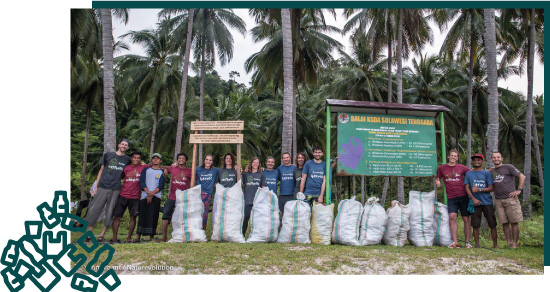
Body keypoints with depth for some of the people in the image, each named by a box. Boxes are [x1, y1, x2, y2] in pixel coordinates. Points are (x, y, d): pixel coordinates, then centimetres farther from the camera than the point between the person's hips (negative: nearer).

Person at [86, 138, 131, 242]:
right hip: (103, 187, -1)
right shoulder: (108, 155, 8)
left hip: (116, 189, 1)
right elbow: (101, 170, 10)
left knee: (110, 211, 1)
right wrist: (95, 187, 5)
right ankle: (89, 232, 11)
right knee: (94, 209, -1)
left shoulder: (127, 159, 11)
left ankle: (102, 234, 11)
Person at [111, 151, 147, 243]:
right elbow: (120, 177, 21)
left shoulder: (143, 168, 2)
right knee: (117, 216, 0)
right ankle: (114, 238, 7)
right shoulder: (126, 168, 7)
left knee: (133, 217, 0)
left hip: (135, 197, -1)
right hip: (123, 195, 1)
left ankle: (129, 237, 10)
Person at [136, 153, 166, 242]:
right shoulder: (146, 170, 16)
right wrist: (148, 192, -12)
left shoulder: (162, 172, 11)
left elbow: (161, 186, 1)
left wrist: (152, 194, -12)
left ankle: (152, 236, -1)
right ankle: (138, 236, 1)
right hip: (144, 196, 1)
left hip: (156, 197, -1)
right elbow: (142, 182, 4)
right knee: (142, 215, -2)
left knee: (153, 216, -5)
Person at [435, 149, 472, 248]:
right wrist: (438, 183, -5)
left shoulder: (462, 167, 7)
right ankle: (455, 242, -15)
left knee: (466, 218, 1)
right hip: (451, 198, 0)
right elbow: (437, 180, 16)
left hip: (463, 196, 0)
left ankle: (467, 242, 11)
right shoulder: (441, 168, 8)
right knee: (452, 216, -17)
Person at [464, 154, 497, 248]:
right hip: (475, 203, 0)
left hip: (487, 202, 0)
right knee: (475, 225, 0)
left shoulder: (486, 173, 8)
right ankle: (477, 244, 8)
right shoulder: (468, 174, 10)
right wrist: (473, 198, -9)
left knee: (492, 224, 0)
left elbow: (491, 188, 2)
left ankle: (495, 244, 10)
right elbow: (467, 188, 3)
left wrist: (479, 189, -12)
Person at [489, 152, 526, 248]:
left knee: (514, 222, -2)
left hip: (510, 199, -4)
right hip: (498, 200, 4)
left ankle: (515, 243, 4)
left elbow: (522, 176, 0)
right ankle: (509, 243, 10)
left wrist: (519, 190, -7)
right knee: (504, 223, 4)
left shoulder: (508, 167, 2)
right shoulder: (491, 171, 15)